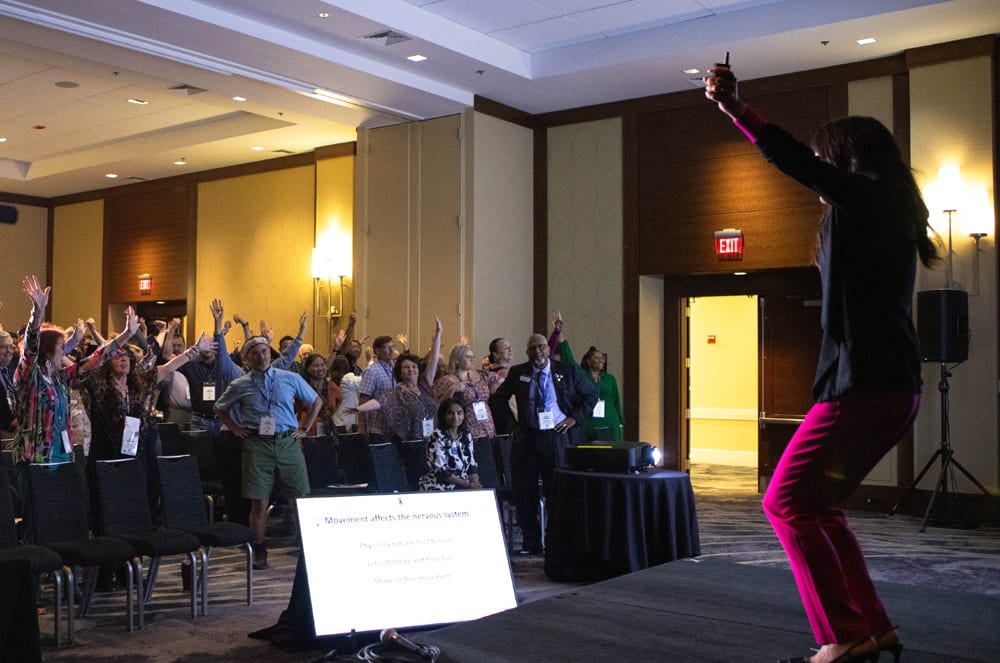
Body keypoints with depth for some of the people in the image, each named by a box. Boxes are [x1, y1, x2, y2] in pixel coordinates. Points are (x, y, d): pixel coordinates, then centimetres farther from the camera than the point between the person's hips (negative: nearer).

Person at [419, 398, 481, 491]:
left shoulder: (467, 435, 9)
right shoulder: (438, 436, -8)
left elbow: (472, 466, 10)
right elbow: (441, 471, -14)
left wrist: (475, 483, -10)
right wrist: (469, 484, -15)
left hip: (463, 487, 6)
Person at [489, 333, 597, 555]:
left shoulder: (569, 371, 3)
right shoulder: (517, 373, 7)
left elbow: (591, 394, 12)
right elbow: (497, 399, 17)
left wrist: (574, 417, 1)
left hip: (558, 437, -2)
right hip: (527, 438, 2)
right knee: (525, 493, 3)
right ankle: (531, 543, 15)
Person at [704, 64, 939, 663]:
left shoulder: (864, 198, -7)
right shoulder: (888, 212, 19)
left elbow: (790, 158, -12)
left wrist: (730, 103, -6)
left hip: (865, 385, -10)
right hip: (892, 387, 10)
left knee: (788, 501, -6)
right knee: (816, 505, 15)